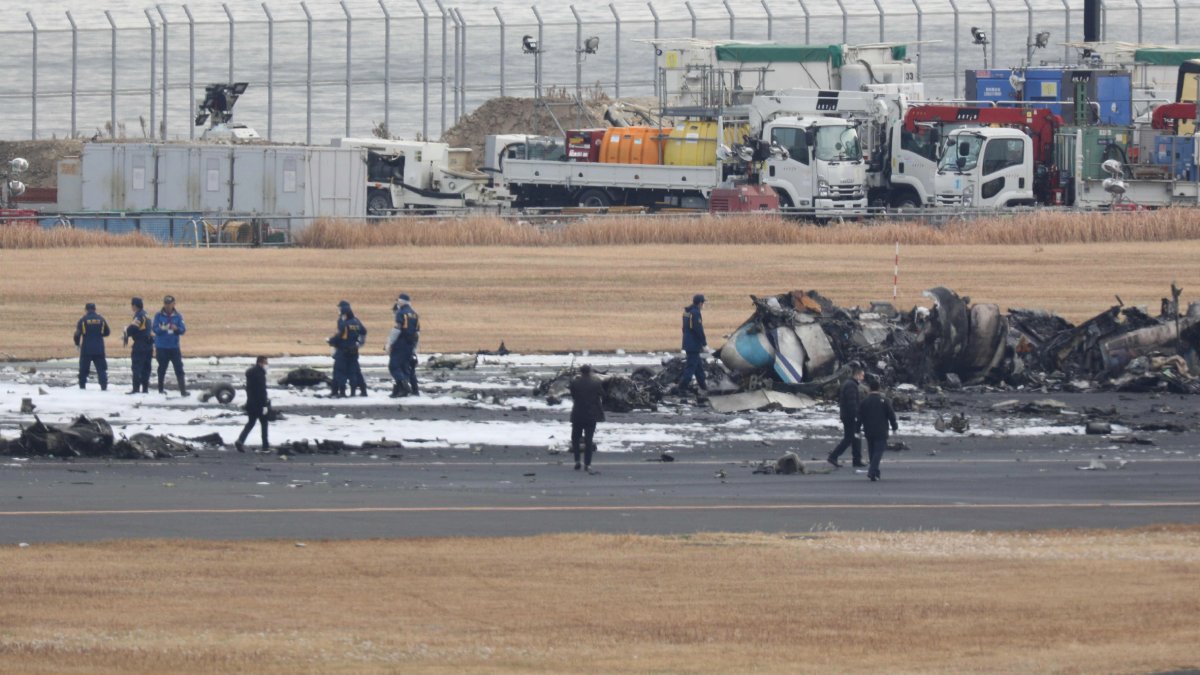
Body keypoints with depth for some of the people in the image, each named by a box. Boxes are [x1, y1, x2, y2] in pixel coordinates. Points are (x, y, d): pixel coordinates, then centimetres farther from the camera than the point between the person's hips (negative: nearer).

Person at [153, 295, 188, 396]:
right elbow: (155, 329, -7)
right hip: (162, 347, -1)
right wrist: (162, 329, -28)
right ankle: (160, 389, 19)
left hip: (174, 347, 1)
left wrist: (176, 329, -22)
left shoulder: (178, 316, 4)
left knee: (179, 369, -5)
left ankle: (183, 390, -5)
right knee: (162, 369, 7)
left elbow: (183, 330, 0)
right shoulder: (159, 316, 0)